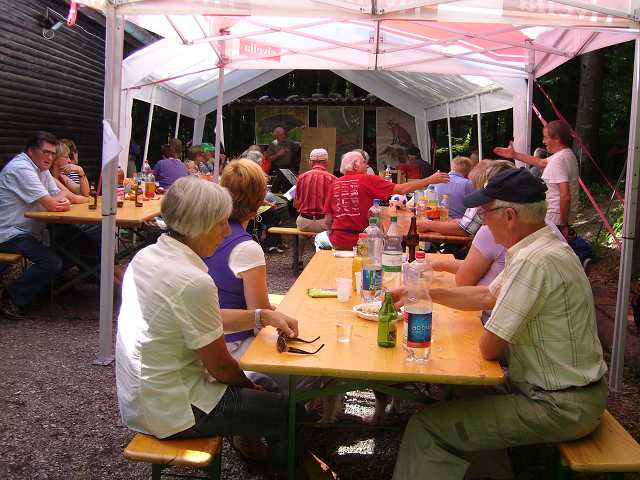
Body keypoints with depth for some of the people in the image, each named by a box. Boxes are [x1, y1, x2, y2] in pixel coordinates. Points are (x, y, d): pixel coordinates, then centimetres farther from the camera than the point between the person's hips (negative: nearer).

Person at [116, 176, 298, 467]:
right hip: (171, 413, -9)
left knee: (252, 381, 25)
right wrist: (250, 386, 3)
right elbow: (220, 366, -18)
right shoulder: (194, 282, -28)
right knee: (288, 413, 4)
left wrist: (262, 317, 0)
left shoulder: (146, 256, -2)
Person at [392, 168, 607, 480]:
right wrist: (425, 293, 13)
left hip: (560, 408, -10)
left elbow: (489, 349, -21)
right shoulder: (544, 246, 6)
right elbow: (487, 295, 17)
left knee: (427, 426, -8)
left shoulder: (533, 261, -27)